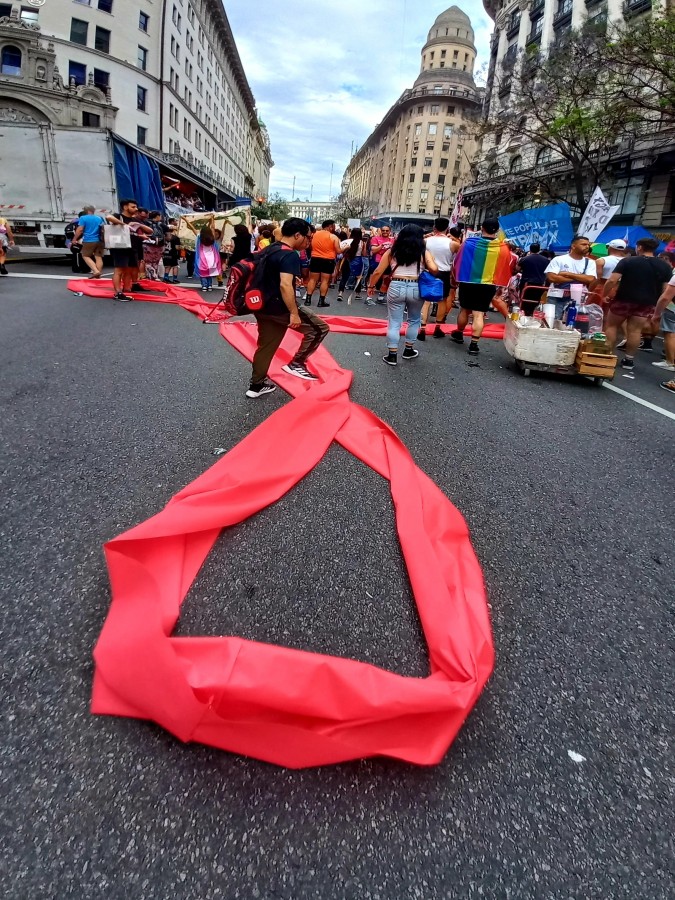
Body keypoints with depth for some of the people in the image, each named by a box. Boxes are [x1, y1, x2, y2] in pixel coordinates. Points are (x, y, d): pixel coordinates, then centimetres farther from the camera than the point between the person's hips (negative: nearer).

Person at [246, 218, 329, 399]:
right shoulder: (290, 255, -16)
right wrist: (294, 313, -25)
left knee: (265, 346, 18)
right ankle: (296, 363, 3)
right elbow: (285, 285, -27)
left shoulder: (268, 250, 13)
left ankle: (256, 385, 24)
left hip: (263, 306, 9)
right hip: (279, 307, -9)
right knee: (319, 328, 0)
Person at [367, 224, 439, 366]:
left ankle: (392, 355, 6)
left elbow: (378, 272, 5)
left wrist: (371, 286, 17)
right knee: (414, 320, 21)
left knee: (394, 322, 7)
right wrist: (429, 276, 12)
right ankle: (408, 350, 29)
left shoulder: (392, 252, 8)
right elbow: (434, 269, -9)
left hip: (396, 288, 0)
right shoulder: (423, 252, 4)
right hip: (416, 289, 0)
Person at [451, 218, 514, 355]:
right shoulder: (503, 248, -7)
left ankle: (459, 335, 35)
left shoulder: (469, 243, -7)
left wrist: (457, 278, 18)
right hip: (488, 285, -1)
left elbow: (457, 263, 3)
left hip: (467, 283, 1)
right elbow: (506, 268, 7)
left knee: (464, 310, 18)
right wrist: (500, 284, 21)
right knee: (479, 314, 0)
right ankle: (474, 344, -5)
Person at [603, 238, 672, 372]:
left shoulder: (627, 261, -7)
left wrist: (605, 294, -3)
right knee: (635, 331, 7)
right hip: (646, 303, 3)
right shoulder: (665, 266, 5)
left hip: (623, 300, -3)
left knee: (611, 326, 11)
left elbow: (612, 280, -16)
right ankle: (629, 360, 8)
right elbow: (666, 290, 3)